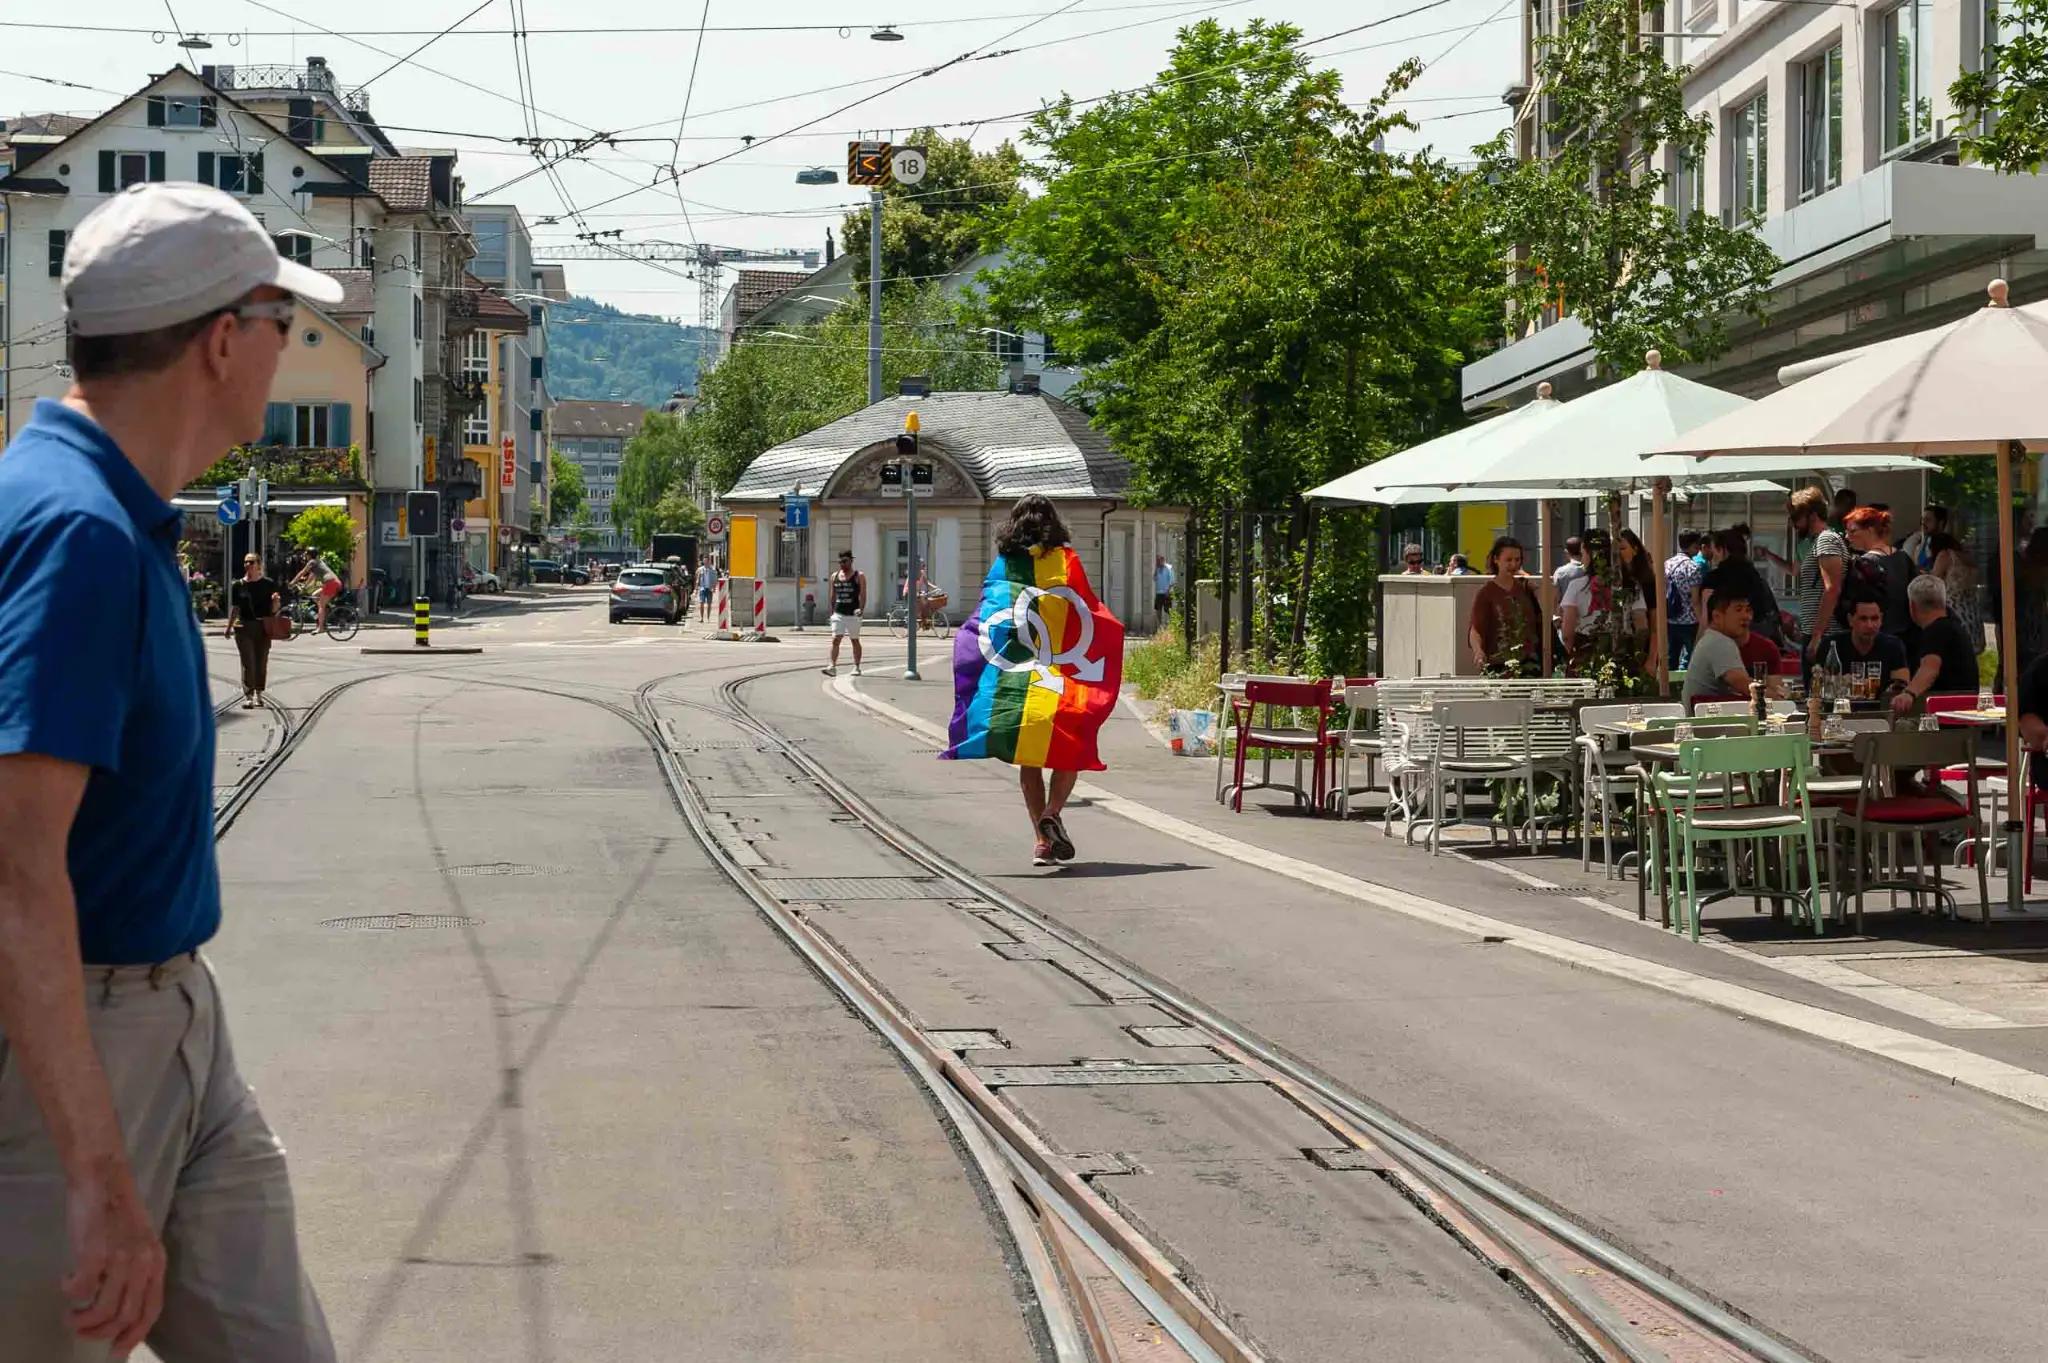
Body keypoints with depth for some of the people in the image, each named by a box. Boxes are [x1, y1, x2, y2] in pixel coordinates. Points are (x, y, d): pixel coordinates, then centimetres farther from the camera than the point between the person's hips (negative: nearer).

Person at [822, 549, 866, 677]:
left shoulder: (859, 577, -2)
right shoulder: (834, 577, 9)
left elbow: (863, 595, -8)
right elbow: (833, 596, 15)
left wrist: (861, 609, -22)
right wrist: (832, 612, 12)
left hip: (853, 614, -3)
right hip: (838, 614, 3)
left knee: (855, 641, 9)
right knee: (835, 640, -10)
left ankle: (856, 667, 19)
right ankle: (832, 667, -16)